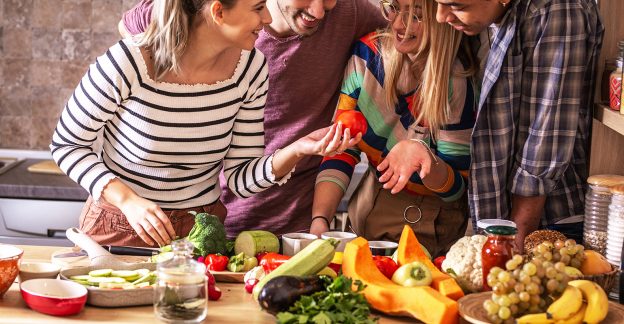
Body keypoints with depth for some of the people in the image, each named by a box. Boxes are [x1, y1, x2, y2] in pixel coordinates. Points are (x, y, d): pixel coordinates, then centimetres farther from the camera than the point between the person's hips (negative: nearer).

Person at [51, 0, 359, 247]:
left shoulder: (251, 67, -5)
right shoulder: (126, 64, -19)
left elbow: (239, 179, -1)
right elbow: (66, 144, -7)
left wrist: (296, 151, -19)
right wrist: (128, 200, -20)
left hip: (202, 227, 3)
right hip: (119, 229, -3)